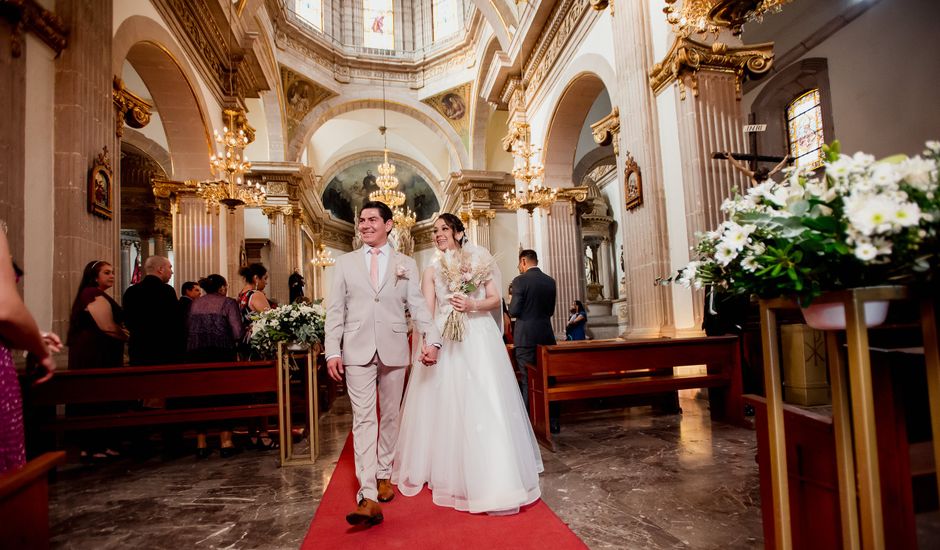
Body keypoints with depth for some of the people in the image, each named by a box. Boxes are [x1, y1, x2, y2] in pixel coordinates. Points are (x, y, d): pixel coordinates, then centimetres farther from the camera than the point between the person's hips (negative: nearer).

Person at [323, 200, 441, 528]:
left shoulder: (406, 265, 7)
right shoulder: (345, 263, 8)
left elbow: (418, 306, -1)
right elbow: (335, 311, 5)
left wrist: (432, 340, -16)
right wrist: (332, 351, -4)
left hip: (394, 351, 1)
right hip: (357, 352, -1)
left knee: (390, 417, 12)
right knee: (363, 420, -4)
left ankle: (383, 474, 31)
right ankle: (368, 498, -4)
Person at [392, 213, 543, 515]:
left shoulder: (479, 260, 8)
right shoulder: (432, 271, 11)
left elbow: (495, 299, 4)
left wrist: (472, 305, -15)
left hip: (479, 340, -1)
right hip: (445, 342, 2)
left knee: (484, 405, -1)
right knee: (446, 405, 4)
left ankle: (490, 476, 14)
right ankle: (448, 472, 22)